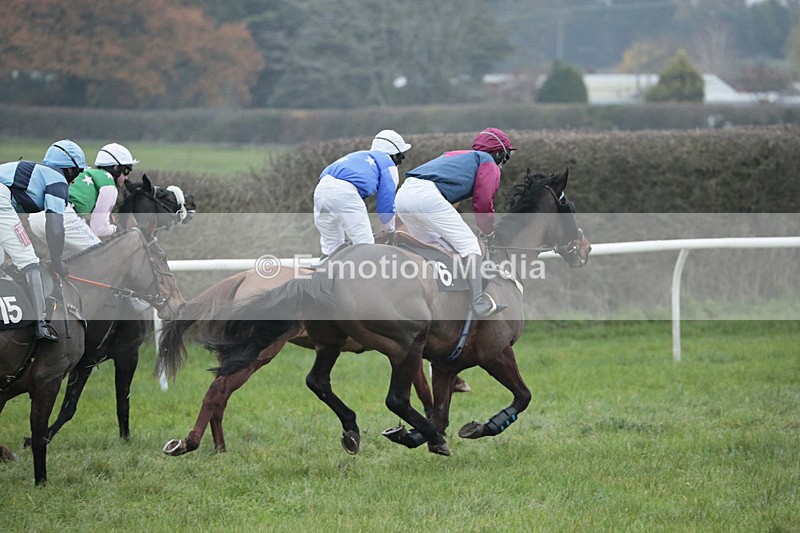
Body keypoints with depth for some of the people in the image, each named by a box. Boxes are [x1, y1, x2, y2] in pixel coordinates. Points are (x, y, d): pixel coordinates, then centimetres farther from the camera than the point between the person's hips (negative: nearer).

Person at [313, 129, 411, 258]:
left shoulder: (356, 156, 39)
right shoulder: (388, 164, 17)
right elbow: (386, 204, 15)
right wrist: (390, 231, 32)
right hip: (344, 192, -7)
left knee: (330, 247, 19)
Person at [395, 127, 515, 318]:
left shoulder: (454, 155, 39)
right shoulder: (489, 163, 16)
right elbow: (483, 204, 8)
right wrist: (490, 232, 26)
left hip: (402, 195, 8)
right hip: (427, 195, -8)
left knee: (436, 245, 22)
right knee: (469, 244, -1)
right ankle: (480, 303, -9)